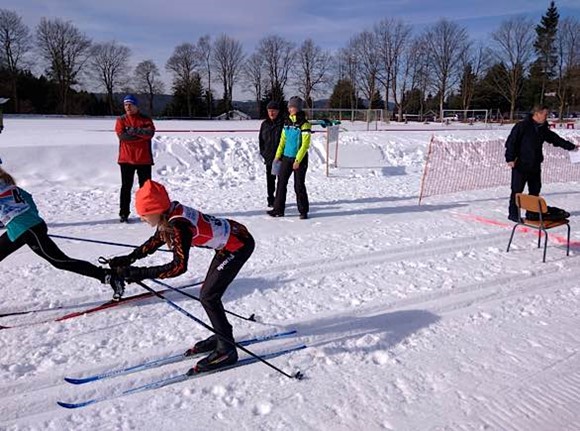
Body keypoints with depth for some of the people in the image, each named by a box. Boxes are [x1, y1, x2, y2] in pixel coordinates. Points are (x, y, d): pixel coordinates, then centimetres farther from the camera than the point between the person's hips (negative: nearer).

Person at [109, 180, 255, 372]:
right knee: (208, 294, 14)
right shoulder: (169, 214, -2)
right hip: (229, 240, 9)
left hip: (239, 245, -9)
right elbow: (155, 241, 13)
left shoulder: (178, 225, -29)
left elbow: (179, 266, -34)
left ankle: (226, 349, 6)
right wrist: (128, 259, 4)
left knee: (209, 297, -5)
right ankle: (222, 335, 31)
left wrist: (140, 273, -32)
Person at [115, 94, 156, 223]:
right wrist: (141, 134, -11)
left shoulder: (145, 119, 5)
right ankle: (124, 213, 11)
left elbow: (150, 133, -13)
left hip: (144, 159, 0)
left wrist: (134, 131, -19)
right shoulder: (121, 120, 5)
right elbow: (122, 136, -11)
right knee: (126, 187, 5)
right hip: (126, 159, 0)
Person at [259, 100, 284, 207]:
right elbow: (261, 139, 15)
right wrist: (263, 152, 5)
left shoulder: (283, 123, -4)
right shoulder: (265, 124, 9)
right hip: (269, 156, 4)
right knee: (270, 179, 8)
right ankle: (271, 200, 18)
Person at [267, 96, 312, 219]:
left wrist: (298, 160, -18)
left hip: (300, 159, -6)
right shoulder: (287, 122, 8)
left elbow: (305, 144, -14)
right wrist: (278, 155, 10)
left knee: (299, 186, -1)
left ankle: (303, 211, 12)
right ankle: (278, 209, 14)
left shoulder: (304, 124, -11)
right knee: (281, 183, 6)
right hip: (286, 158, 6)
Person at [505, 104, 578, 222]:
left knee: (535, 190, 12)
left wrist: (570, 146, 24)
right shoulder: (522, 126, -12)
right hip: (521, 164, -8)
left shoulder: (543, 128, 11)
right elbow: (511, 142, -14)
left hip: (535, 165, 8)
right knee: (517, 190, -3)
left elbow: (554, 138, 22)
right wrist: (510, 158, -18)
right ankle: (513, 214, 6)